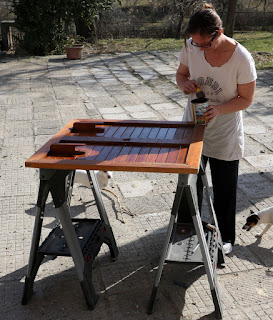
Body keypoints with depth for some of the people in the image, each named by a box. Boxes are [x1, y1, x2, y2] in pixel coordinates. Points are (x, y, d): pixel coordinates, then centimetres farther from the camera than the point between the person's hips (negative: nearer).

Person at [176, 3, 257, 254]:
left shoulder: (242, 58, -22)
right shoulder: (191, 47, -12)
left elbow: (246, 99, -13)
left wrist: (219, 109, -30)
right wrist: (184, 83, -18)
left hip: (225, 135, -3)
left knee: (224, 189, 11)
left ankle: (226, 238, 34)